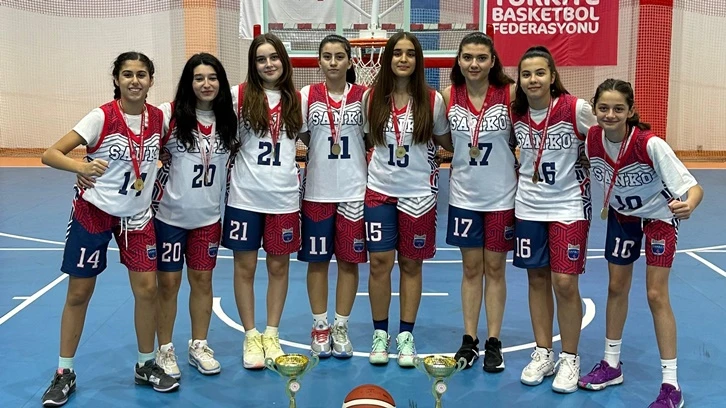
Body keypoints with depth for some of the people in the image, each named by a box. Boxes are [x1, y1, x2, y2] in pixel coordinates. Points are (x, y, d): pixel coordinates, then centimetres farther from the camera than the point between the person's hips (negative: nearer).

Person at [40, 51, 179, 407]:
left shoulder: (158, 117, -3)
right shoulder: (101, 117, -16)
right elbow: (50, 154, -21)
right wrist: (81, 167, -40)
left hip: (137, 216, 3)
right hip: (93, 210, -3)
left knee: (147, 288, 0)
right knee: (79, 292, 4)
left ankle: (146, 365, 20)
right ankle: (64, 373, 20)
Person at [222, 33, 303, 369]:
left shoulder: (296, 99, 6)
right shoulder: (240, 95, -3)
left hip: (284, 196, 2)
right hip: (245, 196, -2)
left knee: (278, 266, 10)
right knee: (245, 266, 6)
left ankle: (271, 334, 26)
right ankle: (250, 337, 21)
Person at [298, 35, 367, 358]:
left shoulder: (363, 96, 0)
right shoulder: (307, 95, 1)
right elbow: (304, 136, 7)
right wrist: (325, 151, -2)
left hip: (354, 191, 0)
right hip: (317, 190, 0)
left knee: (349, 260, 6)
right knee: (317, 259, 7)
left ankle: (340, 327, 20)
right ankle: (320, 326, 21)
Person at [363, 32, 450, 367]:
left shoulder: (432, 100, -4)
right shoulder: (371, 98, -1)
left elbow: (447, 142, 7)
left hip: (418, 192, -1)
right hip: (379, 191, 1)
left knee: (411, 264, 8)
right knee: (379, 262, 1)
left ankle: (406, 335, 21)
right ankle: (380, 333, 17)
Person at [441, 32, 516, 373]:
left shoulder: (510, 94, -11)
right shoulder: (448, 96, -4)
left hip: (501, 195, -2)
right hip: (464, 195, 2)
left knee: (494, 269, 9)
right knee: (471, 269, 11)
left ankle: (493, 342, 21)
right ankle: (469, 340, 22)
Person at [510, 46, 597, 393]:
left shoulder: (576, 109, -16)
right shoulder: (515, 114, -3)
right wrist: (521, 175, 3)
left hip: (569, 206, -4)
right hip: (528, 206, 4)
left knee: (565, 284, -3)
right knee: (537, 279, 10)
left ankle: (569, 359, 15)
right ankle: (543, 354, 25)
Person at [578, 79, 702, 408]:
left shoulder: (650, 144, -34)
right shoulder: (593, 138, -20)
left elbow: (693, 187, -38)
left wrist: (688, 205, -57)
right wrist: (608, 203, 4)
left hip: (659, 216, -5)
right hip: (622, 214, 5)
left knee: (656, 295, -7)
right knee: (616, 288, 12)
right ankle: (611, 365, 28)